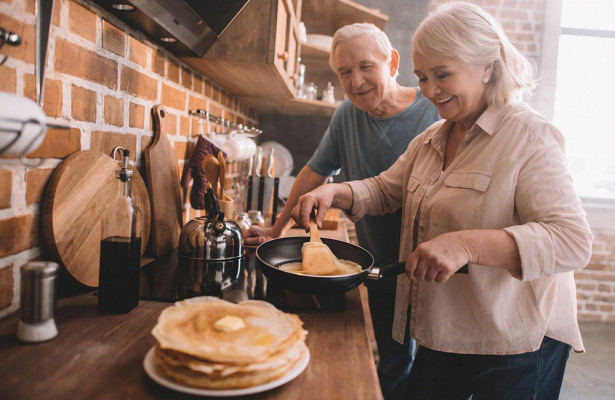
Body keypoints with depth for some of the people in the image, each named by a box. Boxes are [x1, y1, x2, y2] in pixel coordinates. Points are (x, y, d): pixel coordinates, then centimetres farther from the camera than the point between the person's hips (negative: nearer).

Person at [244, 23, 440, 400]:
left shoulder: (435, 114, -14)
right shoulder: (348, 114, 1)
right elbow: (314, 173, 11)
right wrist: (278, 229, 16)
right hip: (381, 276, 4)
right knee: (392, 368, 16)